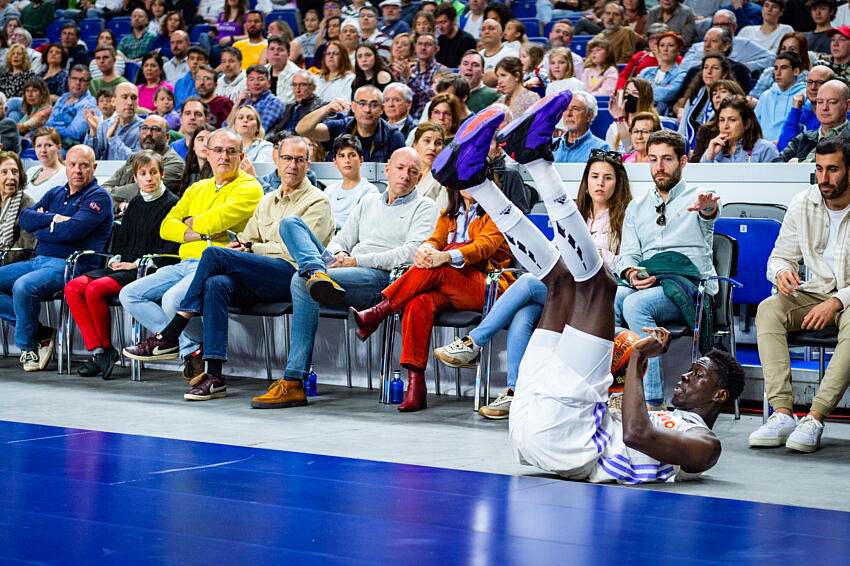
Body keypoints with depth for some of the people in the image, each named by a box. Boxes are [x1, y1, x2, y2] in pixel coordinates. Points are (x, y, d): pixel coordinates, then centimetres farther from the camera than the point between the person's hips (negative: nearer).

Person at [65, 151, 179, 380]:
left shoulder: (172, 204, -2)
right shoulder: (135, 204, 21)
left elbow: (171, 249, -10)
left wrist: (136, 263, -14)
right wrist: (115, 259, 3)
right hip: (122, 267, 8)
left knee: (95, 289, -28)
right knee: (73, 287, -14)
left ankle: (106, 348, -11)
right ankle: (96, 350, -18)